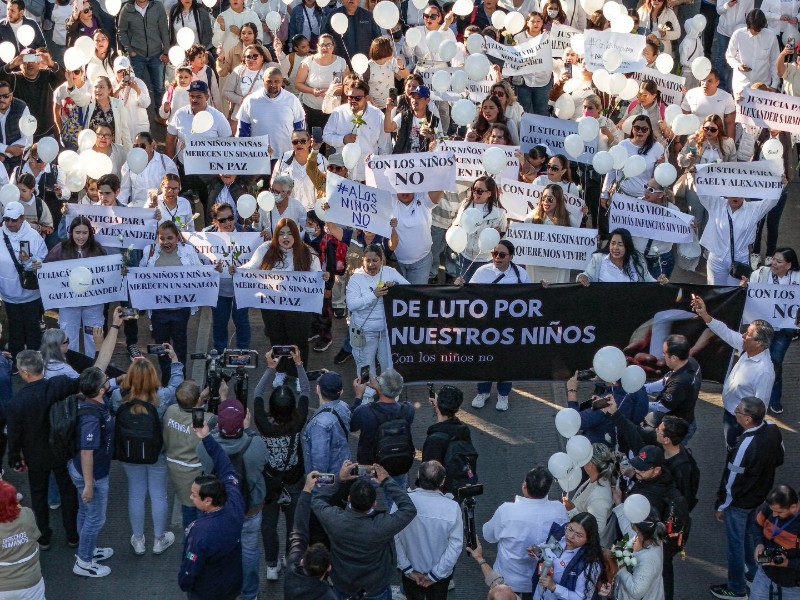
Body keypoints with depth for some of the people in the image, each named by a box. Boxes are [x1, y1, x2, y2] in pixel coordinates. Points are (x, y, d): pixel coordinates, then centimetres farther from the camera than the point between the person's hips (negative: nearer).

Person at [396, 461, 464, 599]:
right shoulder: (452, 507, -25)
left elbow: (394, 538, -19)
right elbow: (456, 545, -19)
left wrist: (408, 570, -10)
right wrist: (435, 575, -11)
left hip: (411, 573, 0)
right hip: (441, 574, 0)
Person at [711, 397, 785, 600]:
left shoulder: (745, 446, -37)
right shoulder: (773, 430, -16)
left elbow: (732, 481, -25)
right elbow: (779, 459, 3)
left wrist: (721, 506, -11)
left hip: (740, 502, -7)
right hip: (762, 495, 7)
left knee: (736, 543, 14)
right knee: (751, 534, 30)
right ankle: (754, 573, 49)